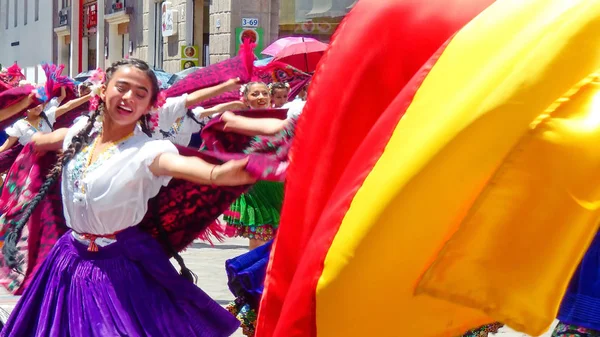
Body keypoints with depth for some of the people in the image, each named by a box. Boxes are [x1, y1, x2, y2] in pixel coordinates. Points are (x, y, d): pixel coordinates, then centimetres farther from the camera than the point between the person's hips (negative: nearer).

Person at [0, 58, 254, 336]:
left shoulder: (146, 149, -18)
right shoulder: (82, 132, 0)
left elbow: (179, 163, -42)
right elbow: (41, 141, 23)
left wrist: (216, 174, -63)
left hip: (120, 266, -5)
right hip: (72, 257, 6)